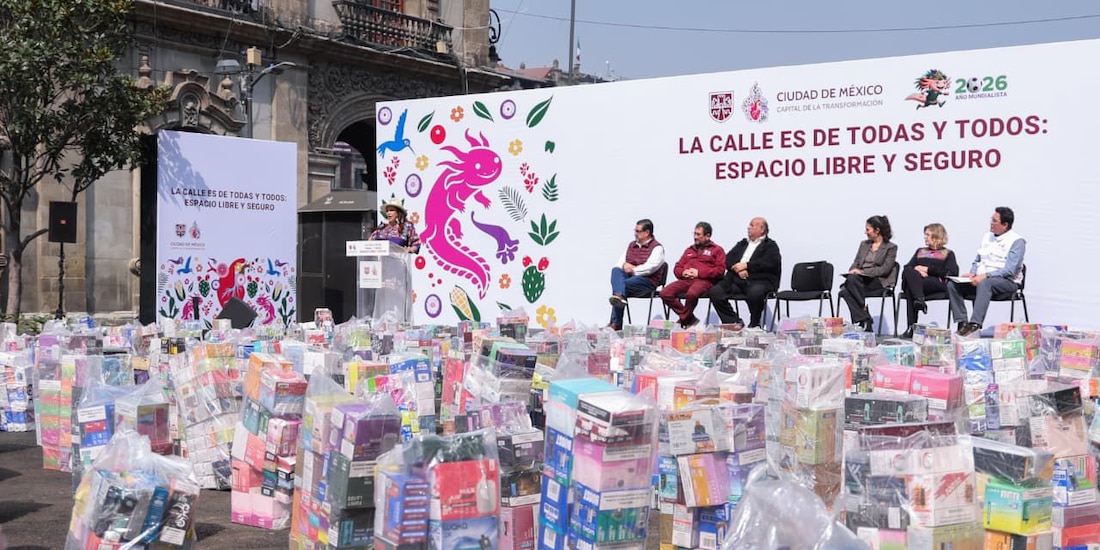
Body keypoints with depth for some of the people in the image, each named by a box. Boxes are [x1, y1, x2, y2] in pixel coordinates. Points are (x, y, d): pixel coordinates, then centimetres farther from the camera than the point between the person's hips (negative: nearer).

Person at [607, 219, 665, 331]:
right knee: (615, 270, -24)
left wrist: (633, 270, -11)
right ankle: (619, 297, -45)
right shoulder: (631, 245, 22)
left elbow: (650, 267, -13)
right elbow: (619, 262, 18)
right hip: (628, 277, 6)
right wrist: (624, 265, -4)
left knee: (623, 285, -29)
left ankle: (616, 324, -30)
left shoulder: (657, 248, 0)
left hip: (647, 281, -6)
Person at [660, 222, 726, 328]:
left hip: (704, 280, -5)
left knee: (691, 294, -40)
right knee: (665, 293, -22)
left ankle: (683, 320, -15)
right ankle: (690, 319, -14)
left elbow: (720, 270, -1)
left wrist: (699, 273, -9)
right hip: (685, 279, 6)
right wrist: (683, 272, 2)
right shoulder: (689, 250, 30)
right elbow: (677, 268, 28)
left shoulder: (717, 250, 13)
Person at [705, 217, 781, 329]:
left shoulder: (770, 245, 11)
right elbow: (728, 259, 15)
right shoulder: (742, 243, 28)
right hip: (736, 279, 5)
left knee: (755, 293, -39)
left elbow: (771, 263, -9)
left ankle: (754, 325, -13)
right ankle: (734, 322, -9)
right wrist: (738, 268, -7)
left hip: (759, 279, -5)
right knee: (714, 292, -18)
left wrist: (746, 265, -10)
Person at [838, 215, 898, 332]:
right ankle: (865, 322, -31)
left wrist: (862, 272, -16)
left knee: (852, 279, -35)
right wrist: (852, 271, -6)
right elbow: (856, 263, 19)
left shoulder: (891, 247, 4)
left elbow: (885, 269, -7)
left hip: (878, 281, -5)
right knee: (844, 291, -30)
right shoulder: (864, 244, 24)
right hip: (860, 279, 5)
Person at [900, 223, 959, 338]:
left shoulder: (948, 253, 23)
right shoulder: (920, 251, 35)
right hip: (915, 280, 3)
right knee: (908, 272, -35)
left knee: (910, 289, -36)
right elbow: (906, 267, 19)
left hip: (936, 283, -3)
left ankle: (912, 326, -43)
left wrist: (927, 269, -2)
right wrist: (917, 270, -4)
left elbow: (952, 272, 3)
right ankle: (919, 300, -51)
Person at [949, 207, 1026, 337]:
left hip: (1007, 281, -7)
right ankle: (962, 323, -22)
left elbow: (1010, 270, -15)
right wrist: (972, 274, 0)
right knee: (952, 285, -16)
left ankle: (975, 325, -51)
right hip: (981, 278, 7)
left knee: (984, 283, -40)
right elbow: (977, 261, 23)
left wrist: (985, 276, -25)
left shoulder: (1017, 241, -5)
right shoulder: (987, 237, 18)